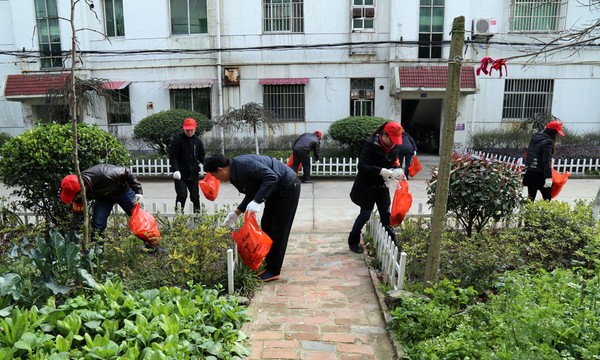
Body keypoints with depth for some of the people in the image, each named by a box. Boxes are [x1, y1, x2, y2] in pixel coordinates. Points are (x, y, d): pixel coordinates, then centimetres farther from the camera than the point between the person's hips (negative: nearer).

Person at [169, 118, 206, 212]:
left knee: (195, 196, 11)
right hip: (180, 174, -4)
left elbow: (202, 157, 12)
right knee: (182, 195, -11)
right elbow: (172, 156, -11)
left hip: (194, 174, 4)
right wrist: (175, 170, -24)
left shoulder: (198, 141, 7)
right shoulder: (177, 139, -6)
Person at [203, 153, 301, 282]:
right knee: (266, 226, 14)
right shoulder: (235, 174, 5)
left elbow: (271, 177, -33)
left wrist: (257, 202, -35)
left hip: (288, 187, -10)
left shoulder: (244, 164, -26)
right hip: (276, 190, 10)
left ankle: (273, 271, 5)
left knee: (278, 231, -4)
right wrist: (237, 212, 9)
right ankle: (269, 262, 26)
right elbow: (253, 192, 14)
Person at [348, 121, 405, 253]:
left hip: (382, 186, 5)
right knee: (365, 214, 4)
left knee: (386, 214, 11)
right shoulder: (371, 145, -20)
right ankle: (353, 240, 23)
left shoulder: (395, 147, -2)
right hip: (367, 186, -5)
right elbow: (362, 166, -28)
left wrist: (398, 170, -13)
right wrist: (381, 171, -38)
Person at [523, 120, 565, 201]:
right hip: (540, 175, -7)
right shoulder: (548, 142, -12)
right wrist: (548, 177, -20)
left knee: (531, 198, 10)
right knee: (547, 198, 2)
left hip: (529, 173, 7)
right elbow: (546, 161, -18)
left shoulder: (534, 137, 12)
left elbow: (527, 155, 17)